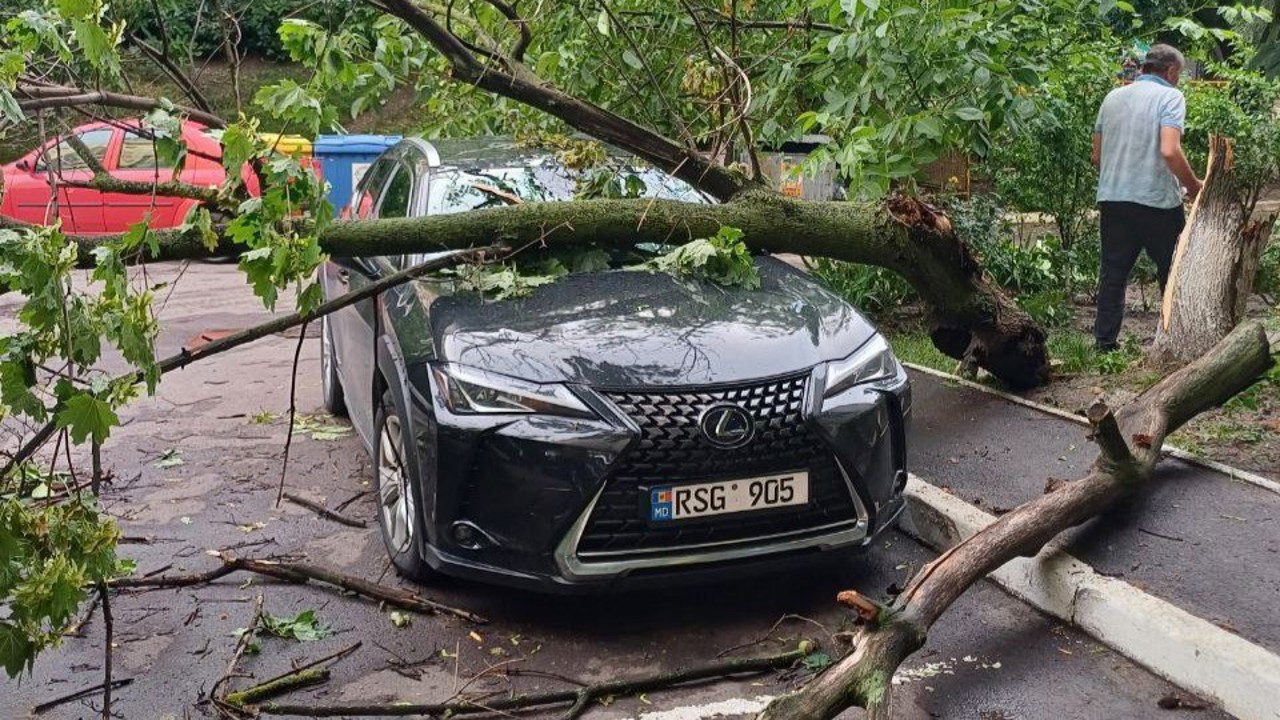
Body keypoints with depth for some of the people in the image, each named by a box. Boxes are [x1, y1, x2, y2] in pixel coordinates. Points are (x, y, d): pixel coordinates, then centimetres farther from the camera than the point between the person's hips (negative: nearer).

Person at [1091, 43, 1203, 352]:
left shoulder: (1113, 97, 11)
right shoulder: (1170, 96, -6)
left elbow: (1097, 157, 14)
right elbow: (1169, 151, -20)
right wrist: (1194, 186, -7)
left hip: (1112, 199, 5)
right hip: (1157, 200, -5)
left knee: (1112, 274, 9)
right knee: (1174, 274, 10)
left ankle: (1104, 343, 8)